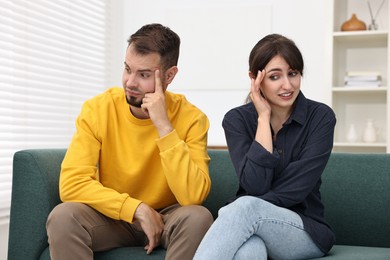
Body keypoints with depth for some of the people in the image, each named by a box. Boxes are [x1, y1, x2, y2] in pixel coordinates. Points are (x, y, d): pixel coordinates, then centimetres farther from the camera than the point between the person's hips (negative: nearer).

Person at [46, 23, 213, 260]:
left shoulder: (191, 118, -16)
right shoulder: (97, 109, -13)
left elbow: (193, 196, -28)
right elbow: (72, 184, -19)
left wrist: (164, 126, -31)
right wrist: (137, 209, -26)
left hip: (166, 218, 0)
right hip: (113, 216, 1)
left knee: (198, 217, -32)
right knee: (63, 217, -28)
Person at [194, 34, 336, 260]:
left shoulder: (320, 117, -3)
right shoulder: (237, 120, 0)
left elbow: (297, 187, -13)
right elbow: (255, 186, -15)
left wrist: (235, 213, -20)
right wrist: (264, 117, -13)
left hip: (305, 230, 0)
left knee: (248, 207, -35)